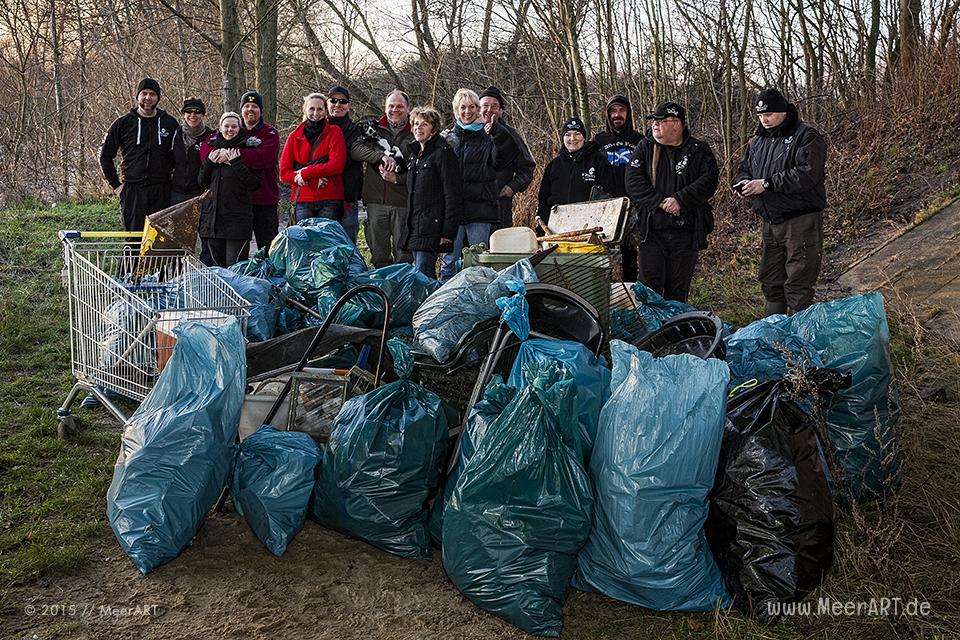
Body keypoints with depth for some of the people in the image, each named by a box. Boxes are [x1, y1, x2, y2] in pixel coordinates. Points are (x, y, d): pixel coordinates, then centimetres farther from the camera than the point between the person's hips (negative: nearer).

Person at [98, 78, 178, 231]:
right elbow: (105, 155, 9)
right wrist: (115, 184, 4)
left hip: (161, 192, 1)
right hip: (132, 192, -1)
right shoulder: (123, 123, 5)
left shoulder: (170, 123, 8)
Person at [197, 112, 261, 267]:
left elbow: (254, 184, -9)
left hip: (238, 217, -5)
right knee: (216, 263, 10)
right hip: (212, 215, 5)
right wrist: (209, 162, -1)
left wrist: (236, 162, -15)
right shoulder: (212, 147, 14)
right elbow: (203, 182, 14)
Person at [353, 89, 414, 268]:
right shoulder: (374, 130, 12)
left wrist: (398, 178, -14)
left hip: (403, 203, -2)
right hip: (376, 201, 2)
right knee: (378, 255, 9)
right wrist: (382, 156, -19)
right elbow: (355, 149, -6)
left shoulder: (415, 134, 6)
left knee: (403, 255, 0)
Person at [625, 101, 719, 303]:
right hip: (652, 231, 0)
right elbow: (633, 182, -5)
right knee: (650, 285, -4)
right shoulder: (645, 148, 6)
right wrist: (660, 202, -16)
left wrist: (680, 199, -20)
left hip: (687, 232, 0)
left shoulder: (699, 150, 5)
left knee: (679, 287, 9)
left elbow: (710, 179, -8)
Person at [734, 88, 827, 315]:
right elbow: (744, 167, 22)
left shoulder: (806, 137, -9)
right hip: (770, 221, 8)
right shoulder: (758, 140, 15)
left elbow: (807, 174, -21)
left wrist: (767, 184, -23)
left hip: (800, 221, -8)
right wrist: (743, 182, -3)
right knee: (770, 281, 16)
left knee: (798, 285, -7)